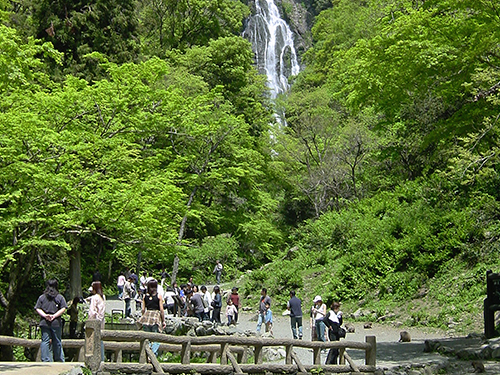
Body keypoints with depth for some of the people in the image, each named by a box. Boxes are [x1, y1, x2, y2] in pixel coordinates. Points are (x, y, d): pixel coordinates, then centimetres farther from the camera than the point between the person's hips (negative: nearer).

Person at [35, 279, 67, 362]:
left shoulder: (41, 297, 8)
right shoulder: (60, 297, 3)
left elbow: (37, 309, 2)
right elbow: (63, 308, -5)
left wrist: (44, 315, -7)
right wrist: (55, 315, -8)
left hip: (44, 322, 1)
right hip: (56, 323, -1)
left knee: (45, 341, 4)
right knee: (57, 342, 7)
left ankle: (45, 360, 0)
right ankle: (59, 360, 11)